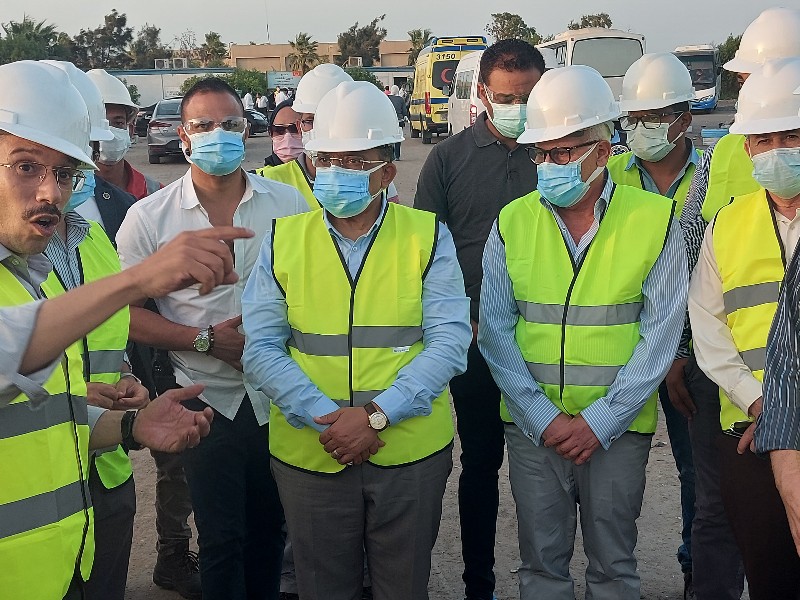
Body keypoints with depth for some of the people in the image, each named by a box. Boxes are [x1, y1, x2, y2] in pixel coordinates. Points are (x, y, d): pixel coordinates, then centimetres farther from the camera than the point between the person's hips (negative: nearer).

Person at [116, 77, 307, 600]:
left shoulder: (288, 203, 0)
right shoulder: (149, 217, -5)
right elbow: (126, 312, -4)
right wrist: (206, 339, -13)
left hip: (281, 394, 2)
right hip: (209, 400, -2)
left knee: (270, 530, 17)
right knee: (221, 539, 8)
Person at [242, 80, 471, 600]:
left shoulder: (427, 237, -3)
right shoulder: (284, 239, 1)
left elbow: (449, 341, -9)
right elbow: (262, 348, -4)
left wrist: (376, 415, -19)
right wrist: (322, 416, -17)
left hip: (412, 451, -1)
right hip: (309, 453, 1)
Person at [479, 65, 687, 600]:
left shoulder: (655, 220, -5)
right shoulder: (512, 222, 1)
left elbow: (660, 334, -6)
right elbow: (495, 330, -1)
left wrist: (600, 421, -11)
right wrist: (543, 416, -8)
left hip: (618, 428, -1)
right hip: (532, 426, 2)